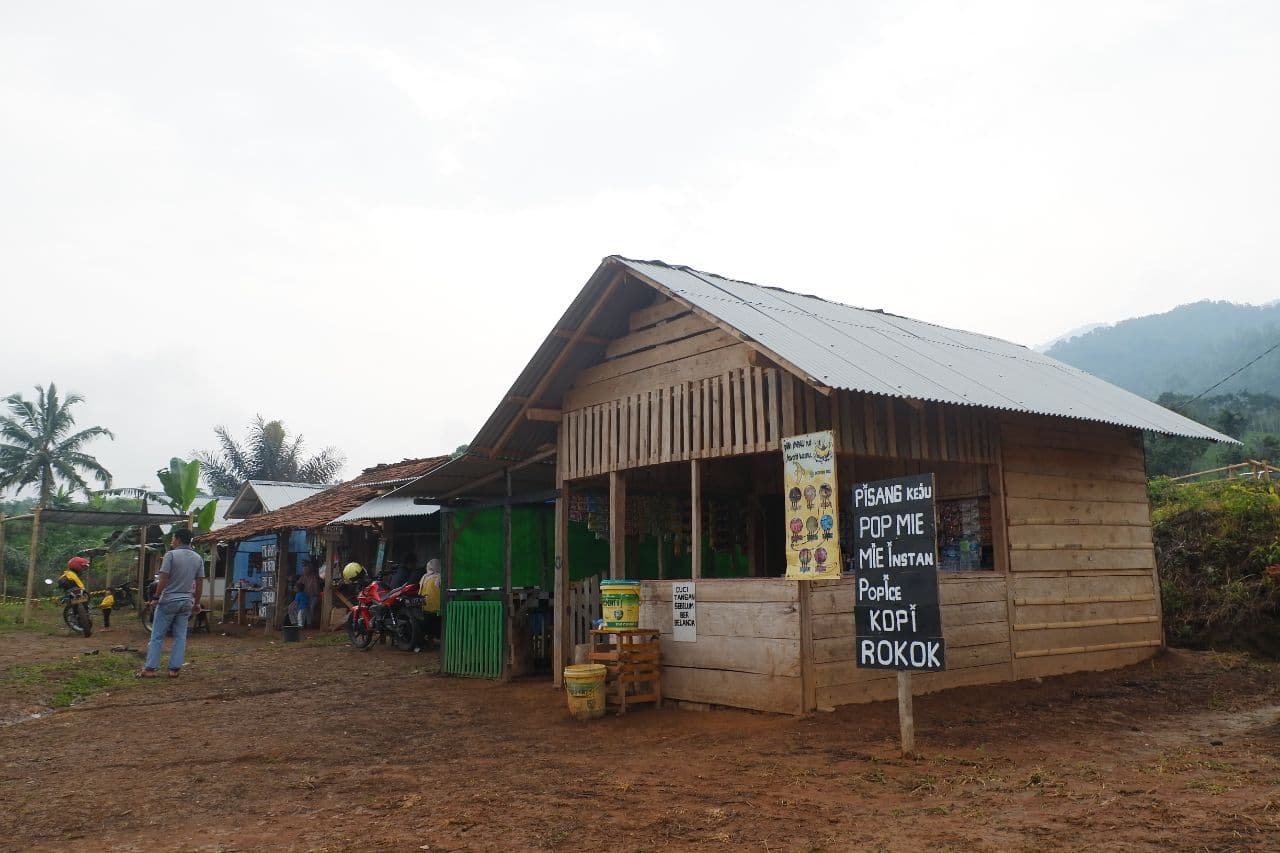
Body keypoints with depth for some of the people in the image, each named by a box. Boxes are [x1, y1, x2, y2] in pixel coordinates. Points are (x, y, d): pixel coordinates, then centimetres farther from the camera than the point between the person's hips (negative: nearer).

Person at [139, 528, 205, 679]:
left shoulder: (171, 555, -10)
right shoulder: (198, 558, 5)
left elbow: (163, 580, -13)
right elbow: (200, 583, 7)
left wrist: (156, 597, -2)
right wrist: (195, 602, 15)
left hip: (168, 600, -4)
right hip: (187, 602, 4)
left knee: (157, 636, 3)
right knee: (180, 637, 7)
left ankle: (150, 669, 2)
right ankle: (174, 669, 6)